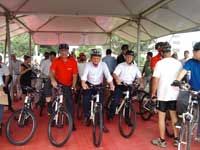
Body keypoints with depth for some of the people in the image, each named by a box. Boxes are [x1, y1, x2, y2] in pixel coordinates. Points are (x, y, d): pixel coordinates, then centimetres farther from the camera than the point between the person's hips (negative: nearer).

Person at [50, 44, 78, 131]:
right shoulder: (56, 61, -11)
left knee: (70, 103, 1)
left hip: (67, 85, 0)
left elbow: (74, 75, -10)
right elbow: (52, 72, -24)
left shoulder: (73, 61, -10)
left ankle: (71, 122, 14)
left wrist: (73, 85, -24)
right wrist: (53, 80, -44)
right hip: (57, 84, 0)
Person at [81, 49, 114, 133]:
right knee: (86, 99, -24)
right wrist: (83, 82, -50)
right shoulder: (88, 65, -13)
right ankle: (86, 116, 3)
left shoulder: (103, 64, -12)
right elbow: (84, 75, -29)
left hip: (99, 85, 1)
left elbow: (108, 75, -24)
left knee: (100, 103, -6)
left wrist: (111, 84, -42)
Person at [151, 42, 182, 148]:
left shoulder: (160, 63, -13)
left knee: (161, 117, 7)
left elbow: (156, 80, -14)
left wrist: (153, 93, -3)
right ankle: (176, 139, 25)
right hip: (175, 94, 5)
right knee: (174, 116, 17)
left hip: (163, 95, -4)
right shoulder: (178, 63, 1)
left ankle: (162, 141, 15)